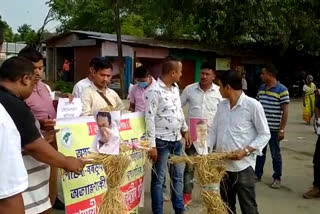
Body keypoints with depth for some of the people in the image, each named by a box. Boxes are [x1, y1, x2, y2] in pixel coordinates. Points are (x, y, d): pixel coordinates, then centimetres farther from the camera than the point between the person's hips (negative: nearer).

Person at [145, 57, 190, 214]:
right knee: (158, 178, 6)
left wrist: (185, 129, 21)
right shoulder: (154, 91, -18)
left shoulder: (175, 88, 7)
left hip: (177, 140, 8)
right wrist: (152, 145, -18)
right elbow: (149, 119, -18)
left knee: (178, 176, 17)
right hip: (162, 141, -8)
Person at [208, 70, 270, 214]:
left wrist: (245, 151, -18)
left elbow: (264, 134, -7)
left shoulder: (253, 105, -10)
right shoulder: (221, 105, 8)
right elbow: (214, 131, 13)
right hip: (222, 164, 6)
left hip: (243, 165, -5)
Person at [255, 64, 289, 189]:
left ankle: (277, 178, 22)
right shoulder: (261, 88, 6)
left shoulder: (282, 90, -12)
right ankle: (257, 175, 28)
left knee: (275, 154, 8)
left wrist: (282, 129, -14)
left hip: (274, 129, -5)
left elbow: (285, 111, -12)